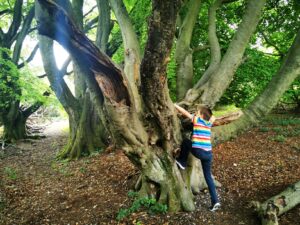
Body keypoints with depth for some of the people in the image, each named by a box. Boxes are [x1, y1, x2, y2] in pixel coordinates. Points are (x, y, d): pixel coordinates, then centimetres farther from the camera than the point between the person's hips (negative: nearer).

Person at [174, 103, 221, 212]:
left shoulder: (197, 119, 2)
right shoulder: (209, 123, 15)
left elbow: (184, 112, 9)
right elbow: (212, 116, 39)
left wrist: (174, 105, 20)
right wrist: (206, 111, 37)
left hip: (198, 152, -6)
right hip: (208, 153, 6)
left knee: (186, 141, 20)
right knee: (208, 176, 16)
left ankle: (182, 162, 28)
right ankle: (215, 201, 16)